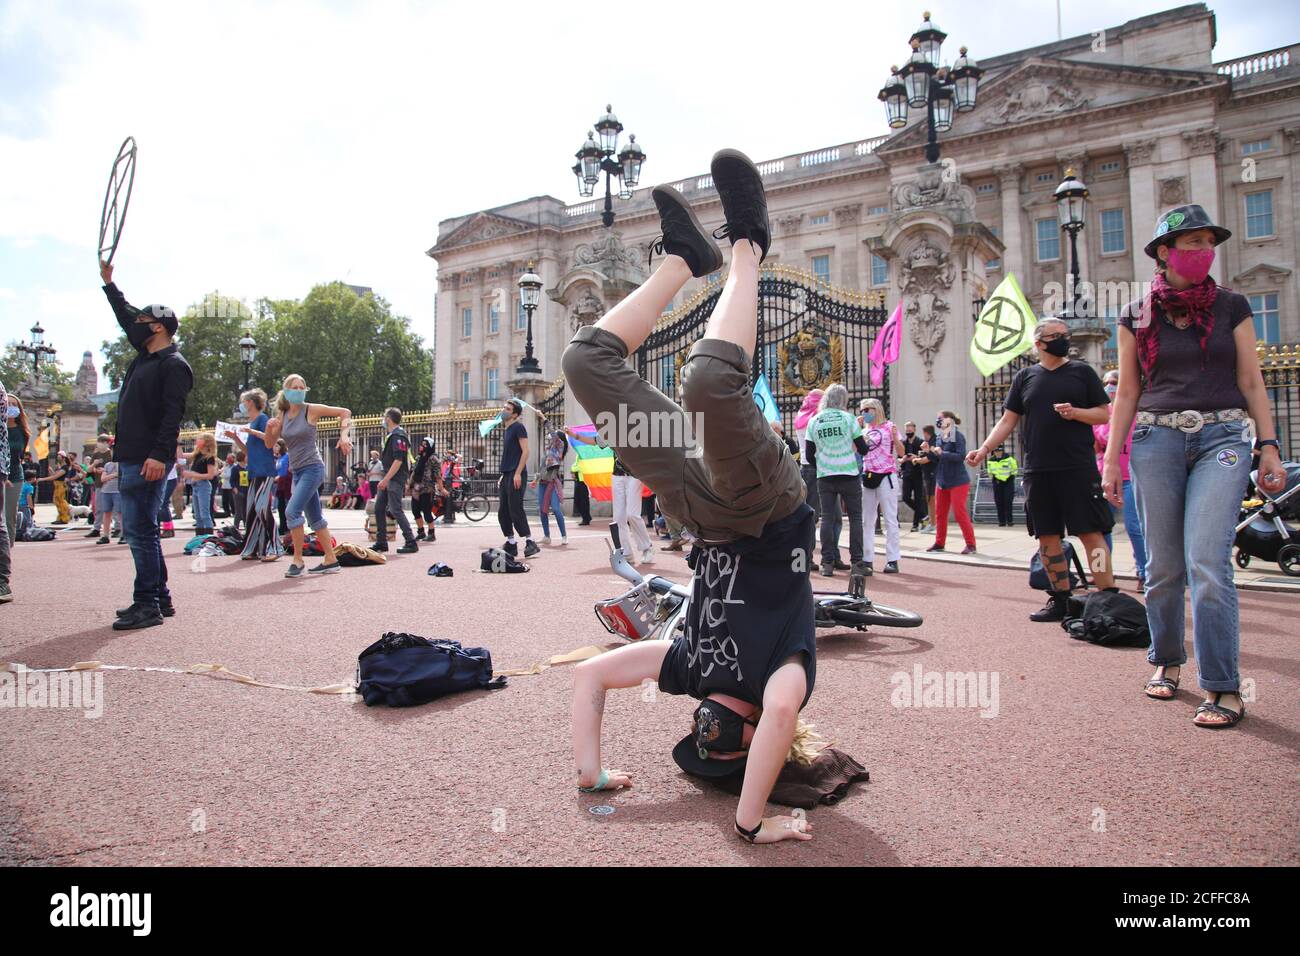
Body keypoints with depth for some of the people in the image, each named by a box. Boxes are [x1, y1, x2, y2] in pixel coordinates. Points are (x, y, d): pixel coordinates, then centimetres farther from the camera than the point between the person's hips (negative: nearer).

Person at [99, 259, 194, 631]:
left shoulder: (173, 364, -9)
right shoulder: (145, 356, 19)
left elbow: (172, 414, -19)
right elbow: (125, 316, 36)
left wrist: (159, 455, -27)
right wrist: (108, 282, 40)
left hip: (148, 461, -10)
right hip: (131, 458, 10)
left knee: (139, 530, -10)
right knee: (140, 530, 12)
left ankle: (147, 605, -6)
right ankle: (159, 598, 18)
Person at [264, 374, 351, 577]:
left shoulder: (311, 410, -6)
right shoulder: (283, 415, 9)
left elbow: (345, 412, -3)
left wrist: (343, 435, -15)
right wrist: (269, 428, -9)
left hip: (312, 468, -7)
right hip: (297, 471, 7)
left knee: (292, 511, -19)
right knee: (315, 518, 10)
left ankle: (298, 560, -9)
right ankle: (331, 560, 17)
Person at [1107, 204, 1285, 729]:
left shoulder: (1231, 306, 9)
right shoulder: (1136, 316, 8)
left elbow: (1251, 381, 8)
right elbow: (1127, 393, 9)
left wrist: (1269, 446, -1)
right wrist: (1112, 458, 3)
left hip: (1222, 439, -1)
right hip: (1156, 439, 1)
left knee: (1207, 561, -14)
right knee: (1164, 565, 4)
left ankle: (1223, 688, -7)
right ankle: (1167, 660, 25)